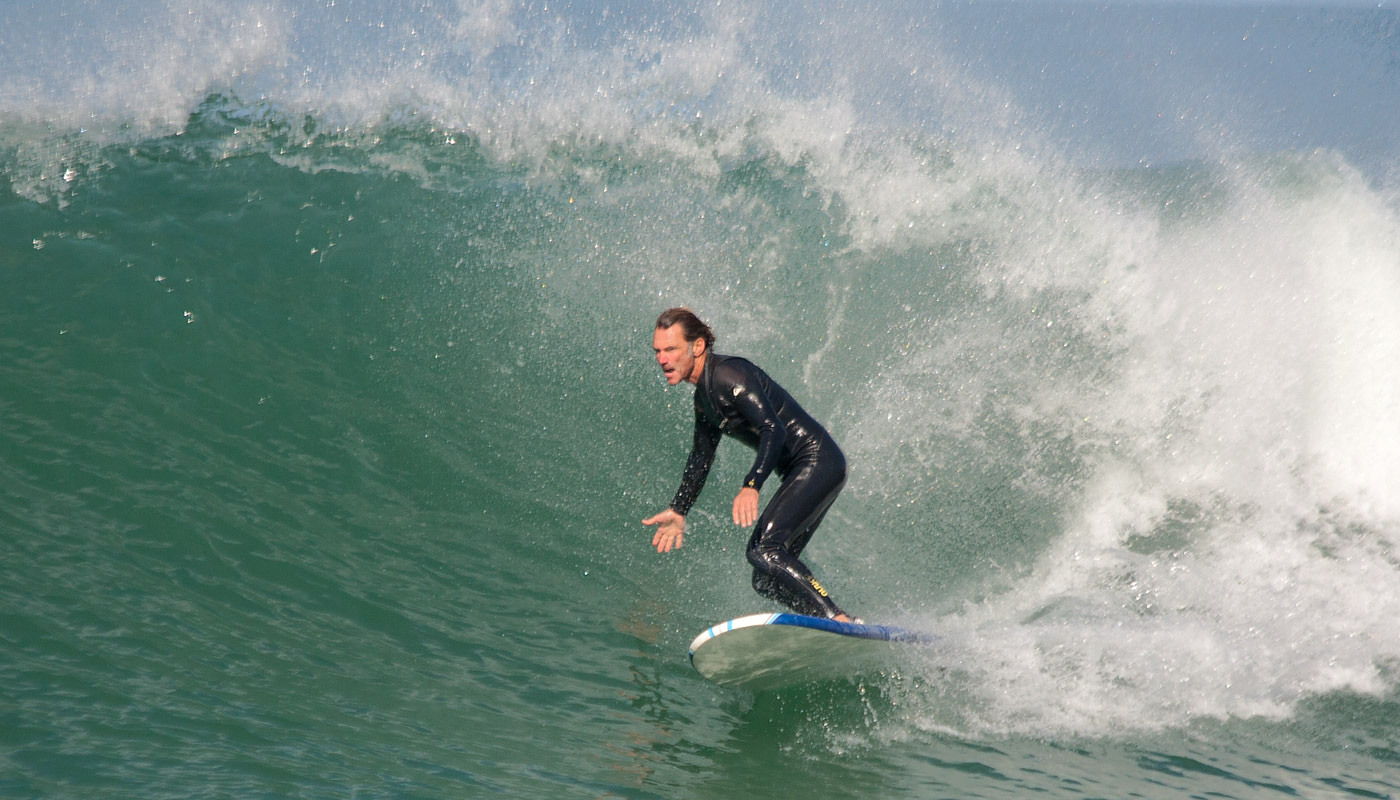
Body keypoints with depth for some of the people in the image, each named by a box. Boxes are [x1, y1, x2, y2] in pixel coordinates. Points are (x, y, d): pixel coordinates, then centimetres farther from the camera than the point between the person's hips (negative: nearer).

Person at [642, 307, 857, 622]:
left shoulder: (728, 374, -17)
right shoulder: (704, 396, 13)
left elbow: (774, 429, -28)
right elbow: (701, 456, 25)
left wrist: (751, 487, -40)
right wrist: (679, 511, 24)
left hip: (819, 462, -10)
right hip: (802, 474, 10)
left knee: (764, 550, -24)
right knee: (766, 580, 6)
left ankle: (839, 621, -25)